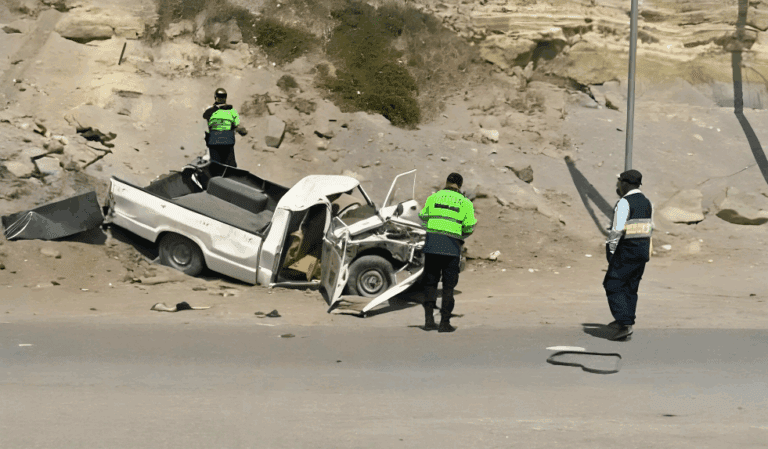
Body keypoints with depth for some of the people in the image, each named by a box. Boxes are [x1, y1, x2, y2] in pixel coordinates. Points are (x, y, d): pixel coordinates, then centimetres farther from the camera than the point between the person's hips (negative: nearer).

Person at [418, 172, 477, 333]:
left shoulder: (433, 197, 9)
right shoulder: (464, 202, 4)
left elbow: (423, 216, 21)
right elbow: (470, 226, -2)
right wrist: (462, 237, 19)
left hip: (431, 244, 2)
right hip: (452, 246, -2)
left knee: (430, 283, 11)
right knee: (448, 286, 5)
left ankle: (429, 320, 4)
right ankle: (444, 322, 4)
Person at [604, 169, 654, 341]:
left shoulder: (624, 203, -15)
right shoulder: (647, 203, 10)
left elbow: (617, 229, -20)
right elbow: (650, 228, 14)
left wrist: (610, 251, -12)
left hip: (626, 251, -8)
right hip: (643, 251, 8)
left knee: (613, 286, -2)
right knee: (630, 287, 16)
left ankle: (625, 324, -11)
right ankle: (626, 322, 20)